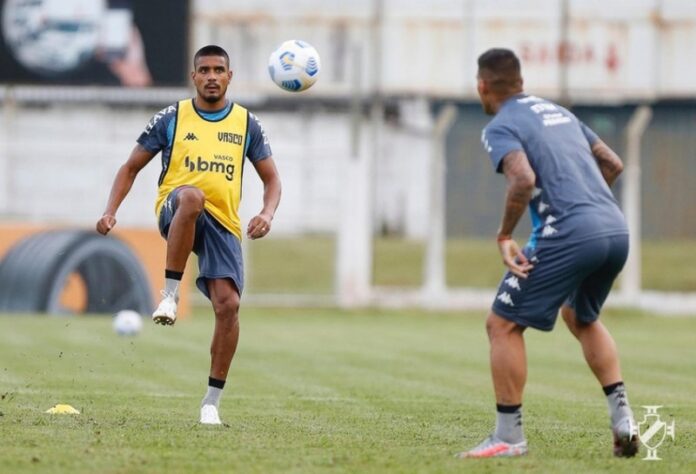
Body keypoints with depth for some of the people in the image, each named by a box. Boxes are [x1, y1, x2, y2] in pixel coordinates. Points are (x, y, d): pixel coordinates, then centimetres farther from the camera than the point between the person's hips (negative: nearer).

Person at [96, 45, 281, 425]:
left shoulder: (247, 123, 12)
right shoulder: (171, 119, 7)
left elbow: (271, 179, 14)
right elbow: (131, 168, 12)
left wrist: (267, 214, -8)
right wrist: (111, 211, -3)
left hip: (223, 223, 2)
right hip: (175, 214, -2)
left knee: (228, 304, -16)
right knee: (192, 196, -41)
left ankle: (212, 401, -4)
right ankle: (170, 295, -31)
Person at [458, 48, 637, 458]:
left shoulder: (501, 128, -1)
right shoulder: (559, 112, 22)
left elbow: (524, 180, -20)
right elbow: (613, 164, 25)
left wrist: (505, 235, -9)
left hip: (569, 235, -8)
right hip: (617, 229, 8)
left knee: (503, 325, 4)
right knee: (581, 318, 31)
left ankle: (509, 436, 2)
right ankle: (622, 417, 18)